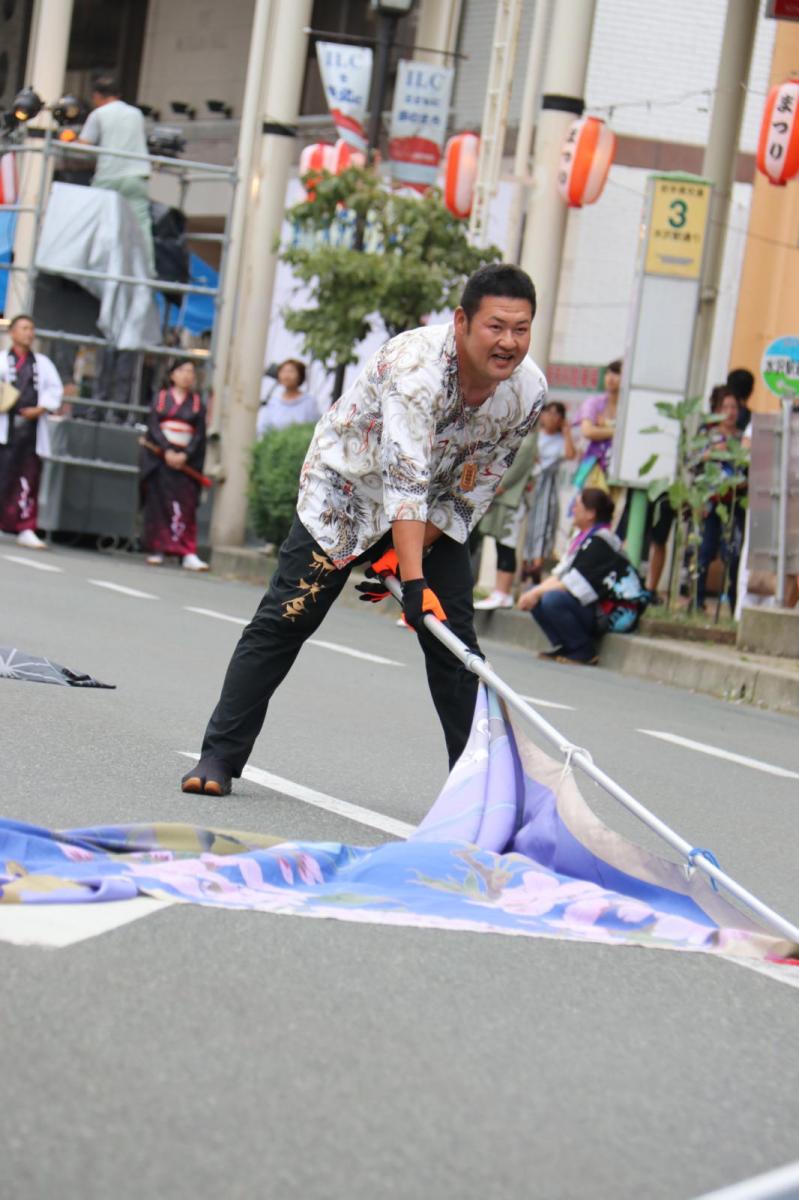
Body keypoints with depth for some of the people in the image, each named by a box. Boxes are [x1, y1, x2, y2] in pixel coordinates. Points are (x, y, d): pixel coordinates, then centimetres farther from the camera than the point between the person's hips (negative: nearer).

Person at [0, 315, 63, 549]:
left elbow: (55, 389, 11)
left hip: (33, 427, 3)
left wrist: (41, 409, -4)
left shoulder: (43, 363, 18)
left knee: (29, 481, 2)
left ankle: (26, 529, 5)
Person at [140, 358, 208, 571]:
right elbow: (153, 426, -1)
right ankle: (156, 550, 3)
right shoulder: (161, 398, 9)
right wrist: (167, 451, -14)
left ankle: (187, 554, -15)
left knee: (185, 506, -8)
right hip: (159, 456, 0)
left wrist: (185, 455, -11)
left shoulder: (197, 402, 10)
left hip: (185, 459, 0)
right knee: (157, 503, -2)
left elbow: (200, 434, 3)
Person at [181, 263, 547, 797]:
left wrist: (404, 555, -16)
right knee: (285, 620, -8)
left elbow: (475, 490, -8)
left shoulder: (529, 391, -17)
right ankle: (219, 756, 1)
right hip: (348, 489, -4)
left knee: (456, 643, -3)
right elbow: (405, 478, -43)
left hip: (436, 515, 5)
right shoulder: (417, 362, -35)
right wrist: (414, 581, -50)